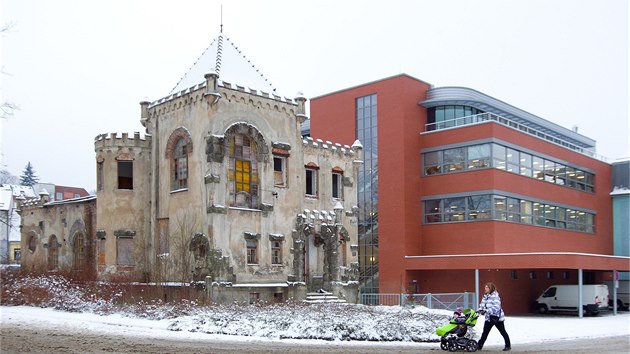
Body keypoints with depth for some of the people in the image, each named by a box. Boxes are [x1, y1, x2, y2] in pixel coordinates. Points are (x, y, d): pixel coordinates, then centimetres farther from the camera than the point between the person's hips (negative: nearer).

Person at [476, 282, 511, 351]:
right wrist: (480, 309, -17)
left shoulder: (495, 296, -18)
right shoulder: (485, 296, 8)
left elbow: (496, 307, -26)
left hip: (497, 317, -7)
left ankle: (508, 345, 22)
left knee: (503, 332, 9)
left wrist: (486, 311, -33)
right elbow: (482, 304, 6)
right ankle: (479, 346, 7)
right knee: (485, 332, 5)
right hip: (489, 318, 7)